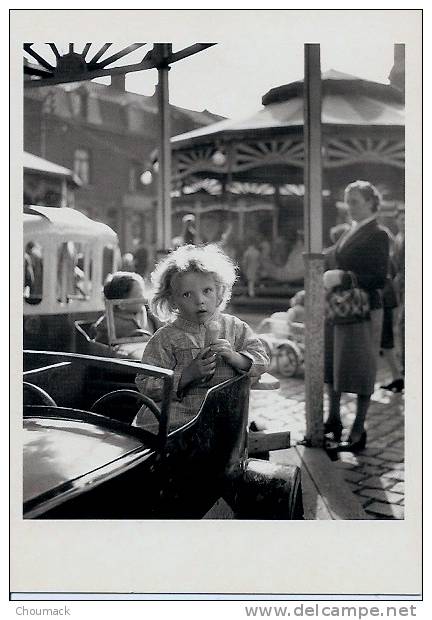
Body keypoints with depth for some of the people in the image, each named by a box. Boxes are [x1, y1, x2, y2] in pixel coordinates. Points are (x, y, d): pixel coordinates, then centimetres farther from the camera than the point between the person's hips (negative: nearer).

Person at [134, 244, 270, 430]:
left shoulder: (234, 327, 7)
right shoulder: (166, 338, -1)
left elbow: (262, 361, 6)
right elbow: (146, 385, -5)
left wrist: (233, 356, -14)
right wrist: (188, 374, -16)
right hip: (178, 413, -1)